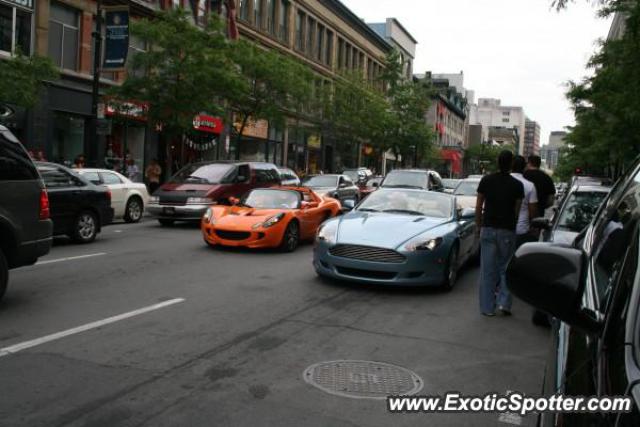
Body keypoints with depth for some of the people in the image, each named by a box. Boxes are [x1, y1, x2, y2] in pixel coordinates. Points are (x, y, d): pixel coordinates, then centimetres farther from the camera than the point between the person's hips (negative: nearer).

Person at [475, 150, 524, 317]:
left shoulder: (486, 180, -1)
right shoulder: (517, 185, -4)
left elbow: (478, 206, 2)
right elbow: (517, 210, -2)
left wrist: (478, 225, 13)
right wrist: (513, 225, 13)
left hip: (488, 229, 1)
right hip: (507, 231, -1)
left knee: (488, 269, 5)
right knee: (506, 268, 13)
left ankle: (487, 307, 9)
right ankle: (504, 302, 2)